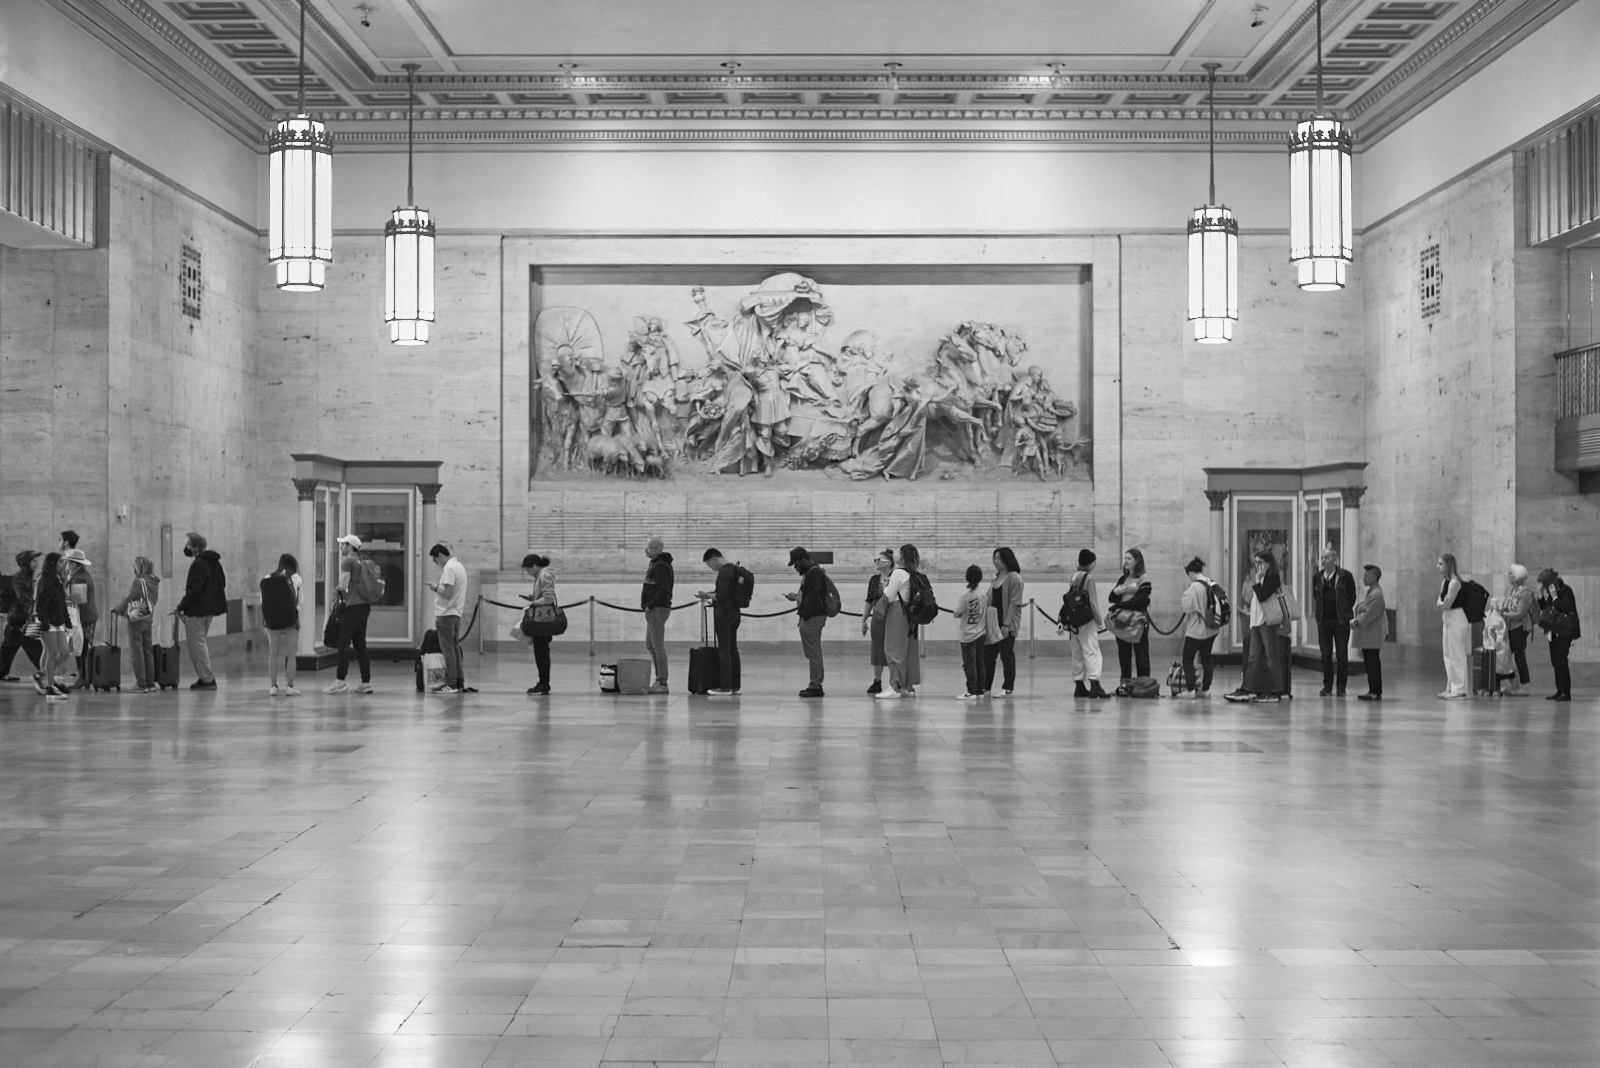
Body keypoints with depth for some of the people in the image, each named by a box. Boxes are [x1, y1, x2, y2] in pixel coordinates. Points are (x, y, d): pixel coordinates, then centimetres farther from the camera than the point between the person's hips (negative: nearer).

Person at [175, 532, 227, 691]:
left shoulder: (198, 565, -17)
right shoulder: (214, 562, 13)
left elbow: (193, 590, -21)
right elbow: (222, 583, 19)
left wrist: (181, 607, -15)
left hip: (196, 610, -10)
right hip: (210, 609, 10)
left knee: (197, 644, -4)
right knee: (200, 643, 18)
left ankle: (207, 679, -5)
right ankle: (205, 677, 19)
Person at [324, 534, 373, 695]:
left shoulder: (348, 561, -6)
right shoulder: (363, 562, 18)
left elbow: (344, 584, -15)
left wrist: (336, 590, 4)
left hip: (353, 606, -8)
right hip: (365, 605, 8)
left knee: (344, 643, -6)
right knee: (360, 644, 9)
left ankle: (340, 680, -8)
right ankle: (366, 682, 7)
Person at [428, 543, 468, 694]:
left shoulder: (449, 568, -15)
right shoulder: (459, 566, 16)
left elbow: (448, 593, -21)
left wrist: (436, 588, -5)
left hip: (446, 614, -10)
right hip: (456, 613, 10)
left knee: (448, 649, -6)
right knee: (455, 648, 12)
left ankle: (451, 684, -6)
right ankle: (459, 681, 14)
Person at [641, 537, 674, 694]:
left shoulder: (660, 566, -15)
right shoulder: (657, 564, 17)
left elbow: (663, 590, -23)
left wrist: (649, 605, -18)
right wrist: (647, 604, 14)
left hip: (657, 610, -11)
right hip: (655, 610, 11)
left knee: (658, 646, -8)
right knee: (650, 646, 15)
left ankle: (662, 684, -6)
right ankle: (659, 679, 19)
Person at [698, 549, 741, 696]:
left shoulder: (724, 572, -17)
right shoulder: (734, 569, 14)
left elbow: (722, 596, -23)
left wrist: (707, 595, -7)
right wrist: (710, 594, 14)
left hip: (724, 614, -10)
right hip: (734, 613, 10)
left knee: (724, 650, -6)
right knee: (733, 650, 11)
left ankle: (726, 687, -6)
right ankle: (735, 686, 13)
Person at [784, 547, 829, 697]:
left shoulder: (814, 573, -13)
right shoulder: (812, 572, 20)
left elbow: (813, 597, -20)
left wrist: (805, 616, -20)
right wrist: (796, 597, 14)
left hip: (813, 617, -11)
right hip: (812, 617, 11)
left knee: (813, 653, -9)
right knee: (813, 653, 13)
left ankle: (815, 686, -8)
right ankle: (815, 686, 17)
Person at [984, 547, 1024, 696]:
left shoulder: (1014, 578, -10)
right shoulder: (996, 578, 14)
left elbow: (1015, 603, -15)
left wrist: (1006, 624, -19)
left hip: (1007, 624, -8)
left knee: (1007, 655, 0)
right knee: (988, 654, 8)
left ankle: (1008, 688, 8)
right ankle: (986, 686, 14)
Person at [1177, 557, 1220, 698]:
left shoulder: (1194, 587, -18)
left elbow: (1187, 608, -17)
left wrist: (1185, 593, -7)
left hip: (1196, 629, -7)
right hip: (1212, 629, 7)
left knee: (1187, 658, 2)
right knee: (1206, 658, 13)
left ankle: (1190, 689, -3)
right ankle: (1205, 689, 14)